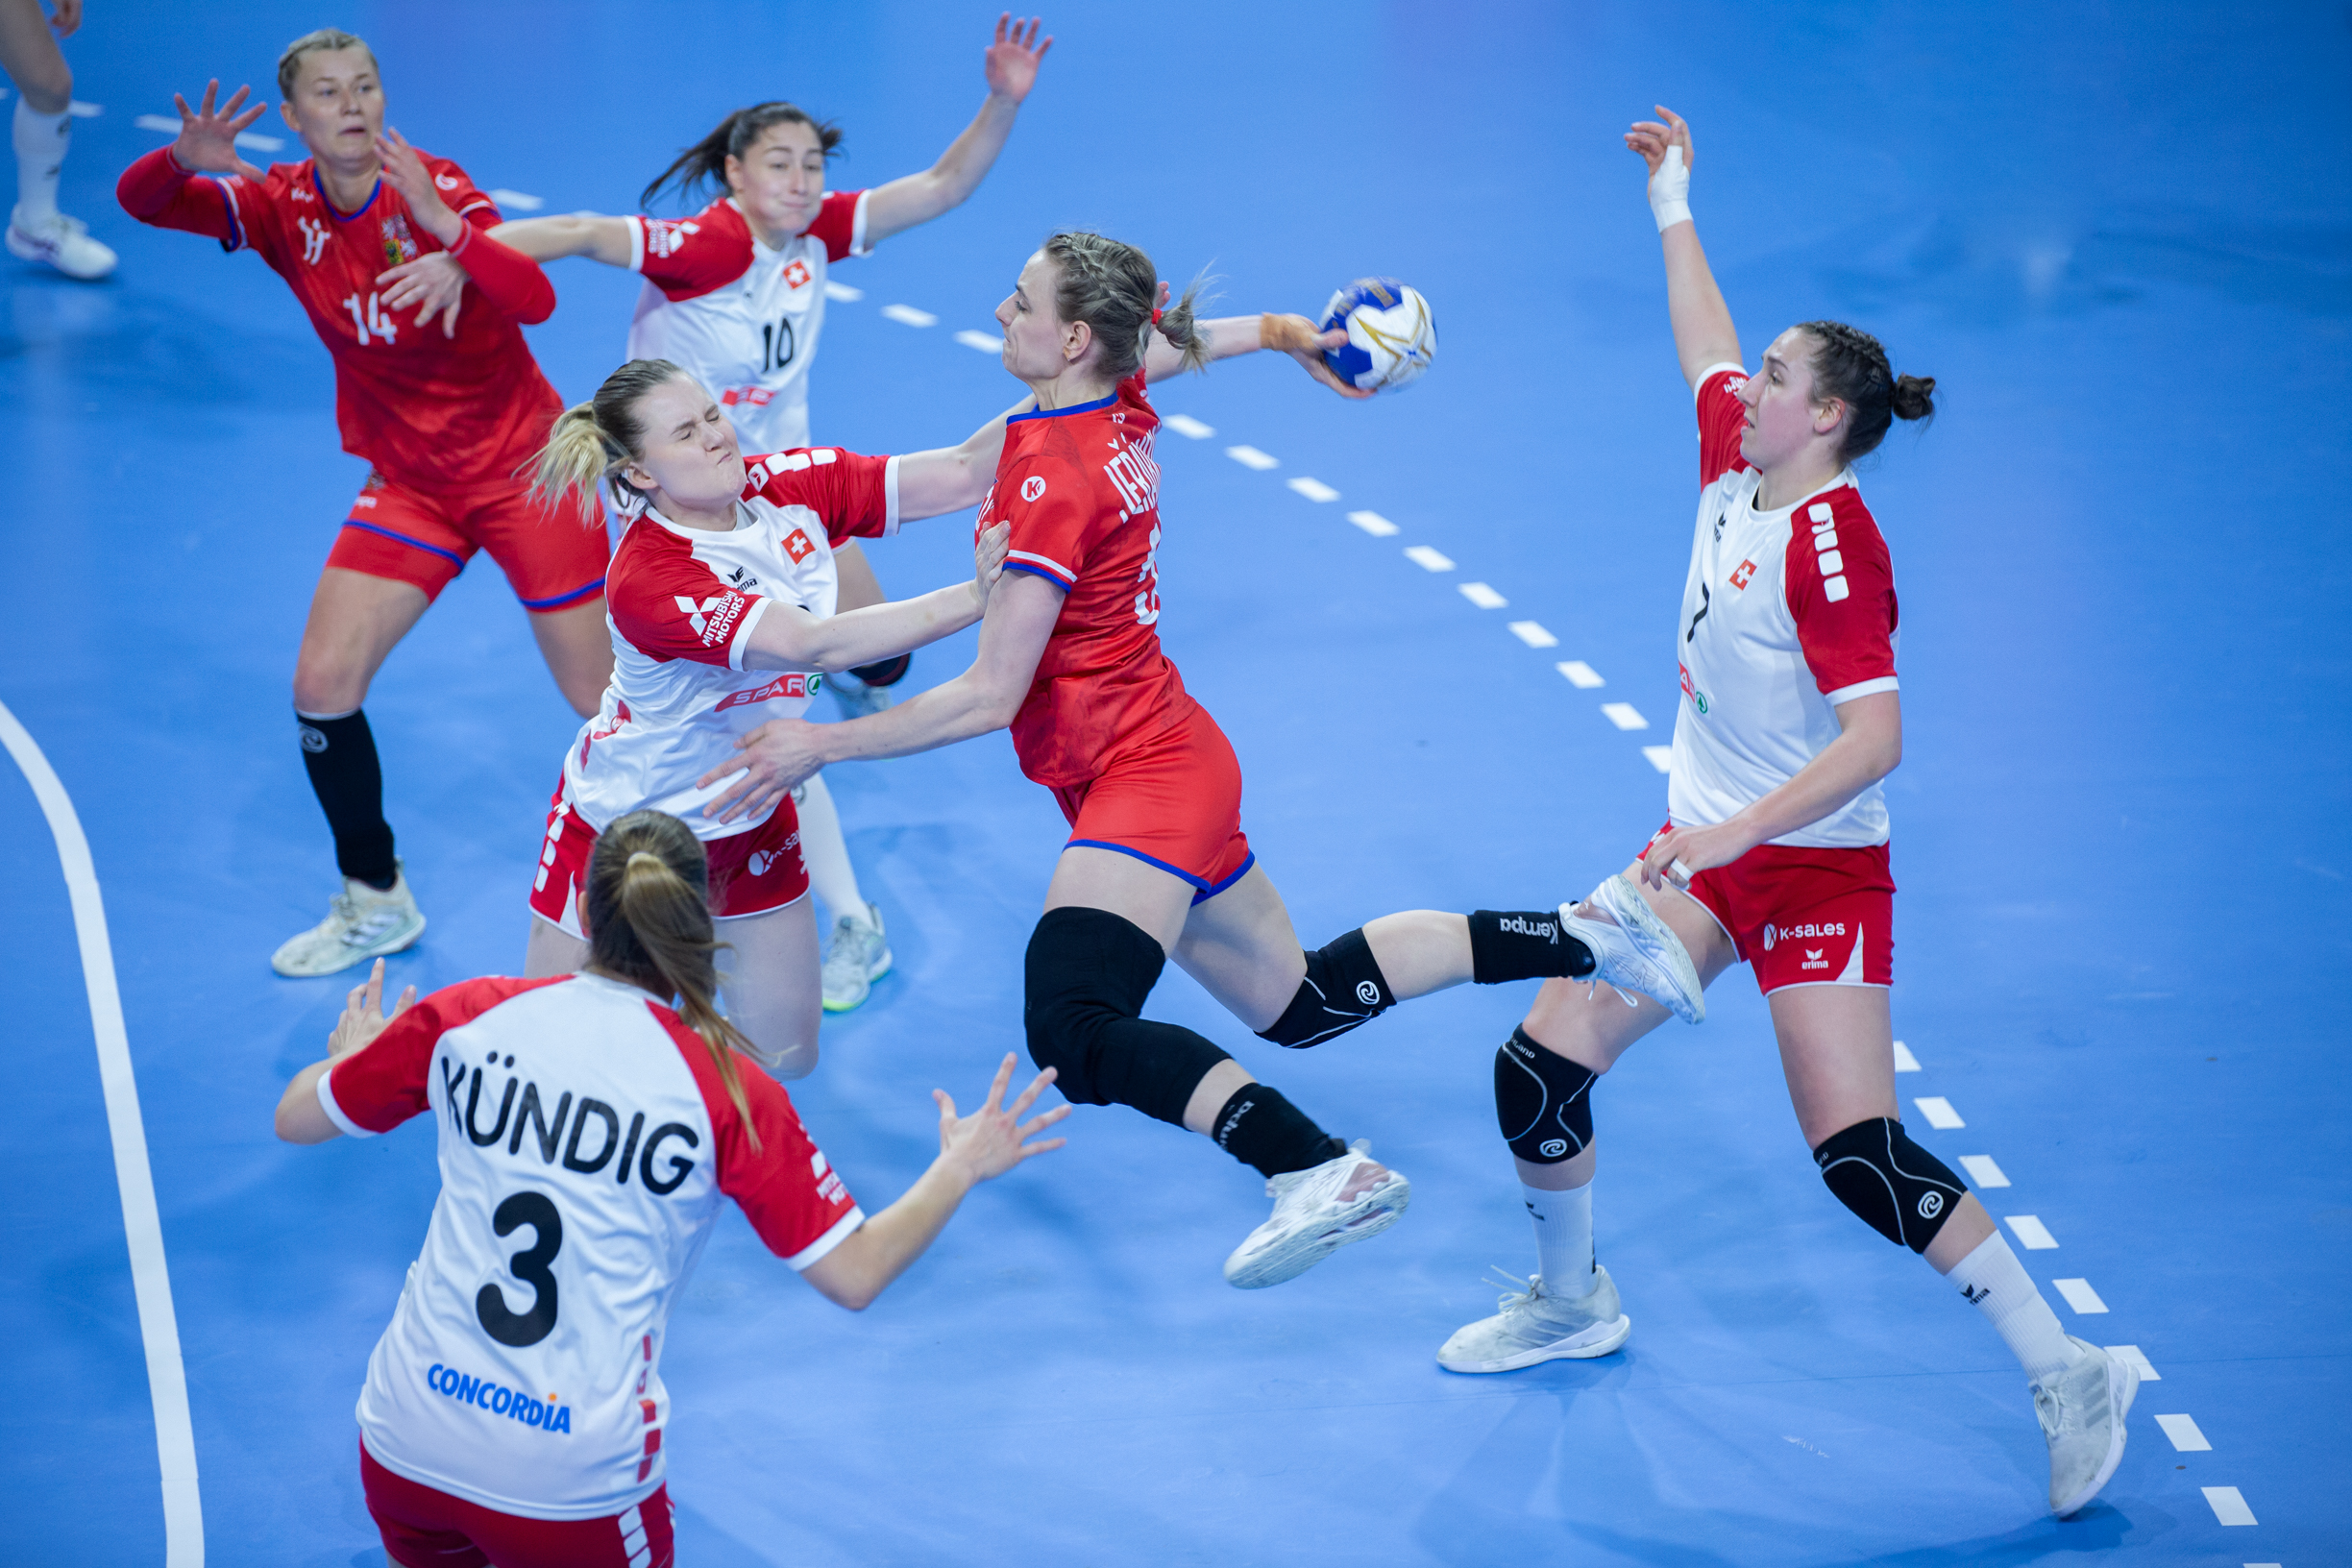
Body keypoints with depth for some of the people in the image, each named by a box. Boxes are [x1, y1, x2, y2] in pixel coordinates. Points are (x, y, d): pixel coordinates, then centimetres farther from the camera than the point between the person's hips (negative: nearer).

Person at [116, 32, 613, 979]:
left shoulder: (432, 188, -18)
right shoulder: (284, 208, -6)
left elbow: (536, 300, -32)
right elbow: (140, 201, -14)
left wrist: (444, 229, -48)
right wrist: (184, 159, -36)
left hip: (522, 466, -4)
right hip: (406, 481, 4)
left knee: (600, 697, -4)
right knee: (322, 685, -4)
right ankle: (376, 903, 16)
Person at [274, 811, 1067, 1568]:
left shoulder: (465, 1016, -1)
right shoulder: (729, 1089, -7)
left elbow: (296, 1118, 12)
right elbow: (853, 1276, -4)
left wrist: (353, 1055, 34)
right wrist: (961, 1169, 11)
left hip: (404, 1446, 4)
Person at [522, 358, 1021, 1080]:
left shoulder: (788, 486, -15)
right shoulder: (647, 580, -34)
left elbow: (962, 472, -18)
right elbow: (816, 644, -43)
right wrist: (973, 599, -49)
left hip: (748, 822, 6)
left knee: (783, 1056, 9)